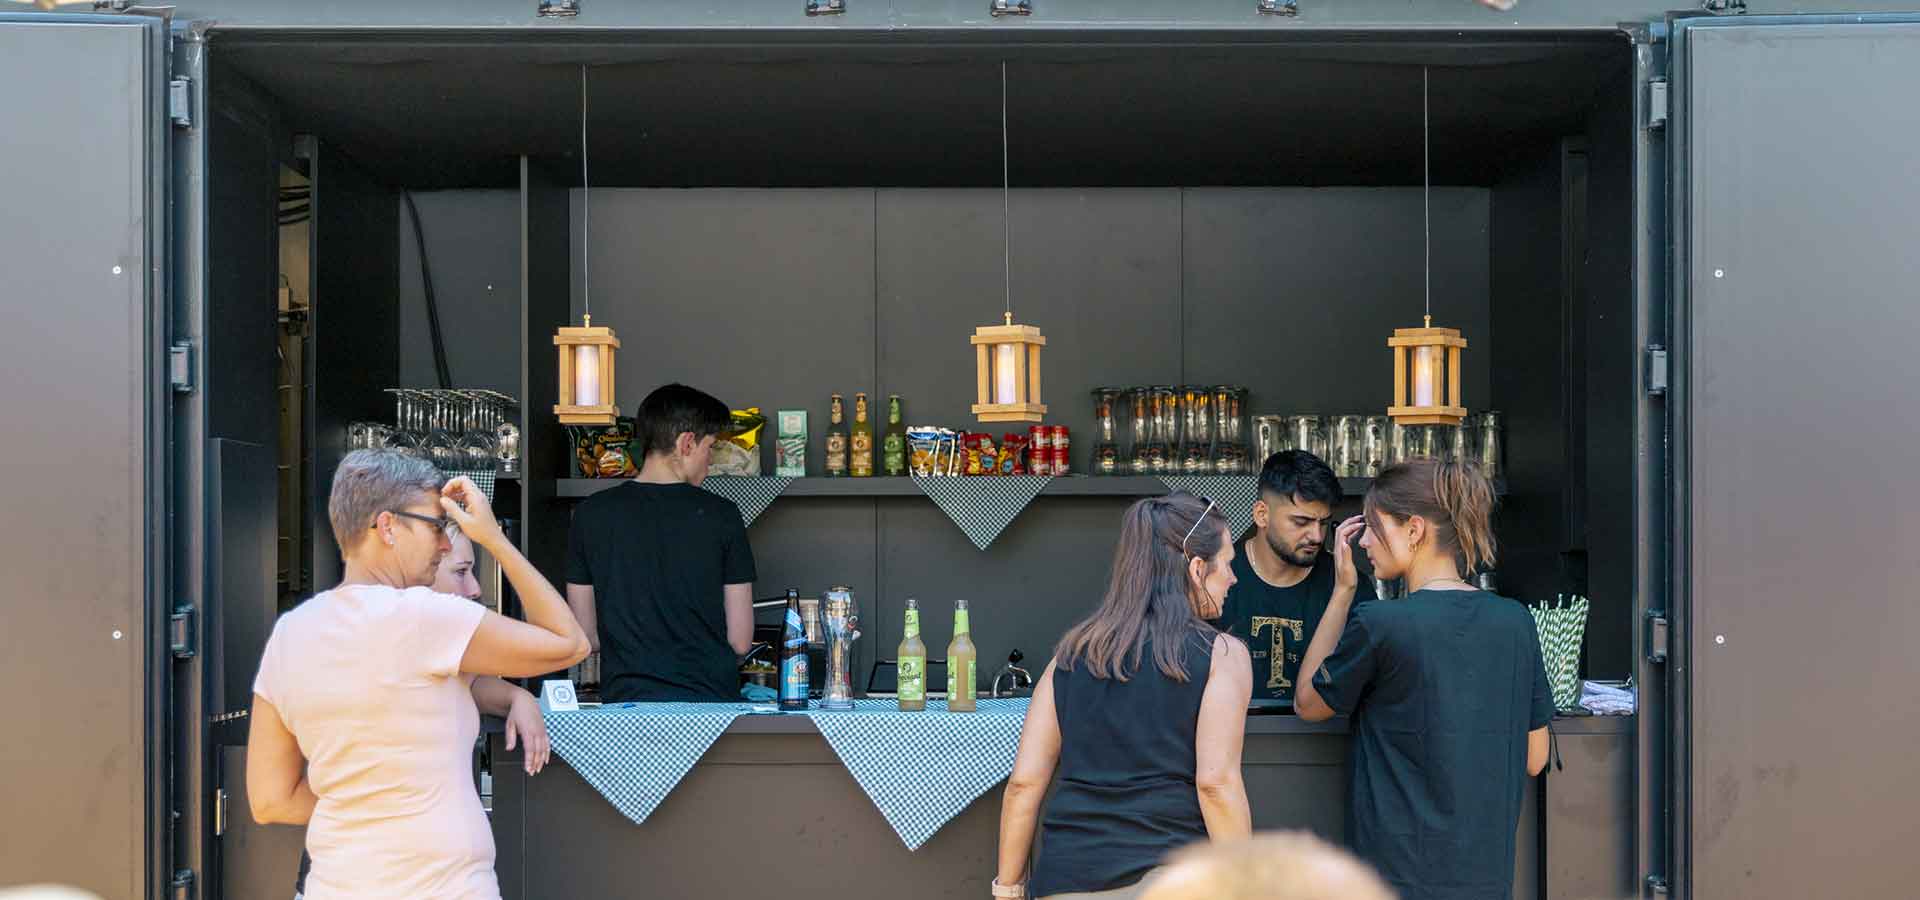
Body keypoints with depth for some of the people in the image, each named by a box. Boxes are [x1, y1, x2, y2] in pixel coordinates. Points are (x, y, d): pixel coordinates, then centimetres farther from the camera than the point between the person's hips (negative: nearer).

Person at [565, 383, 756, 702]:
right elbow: (740, 642, -1)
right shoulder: (720, 515, -3)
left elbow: (585, 637, 6)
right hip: (709, 700, -2)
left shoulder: (591, 514, 2)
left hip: (625, 699, 2)